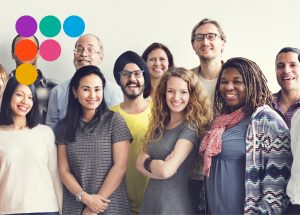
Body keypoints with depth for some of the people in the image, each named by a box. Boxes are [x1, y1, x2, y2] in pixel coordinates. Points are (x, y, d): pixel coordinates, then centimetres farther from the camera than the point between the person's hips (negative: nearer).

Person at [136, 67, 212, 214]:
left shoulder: (191, 127, -15)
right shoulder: (158, 125, 5)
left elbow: (167, 170, -22)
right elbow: (139, 163, 1)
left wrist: (147, 161, -4)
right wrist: (159, 166, -17)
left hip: (174, 203, -6)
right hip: (150, 200, 6)